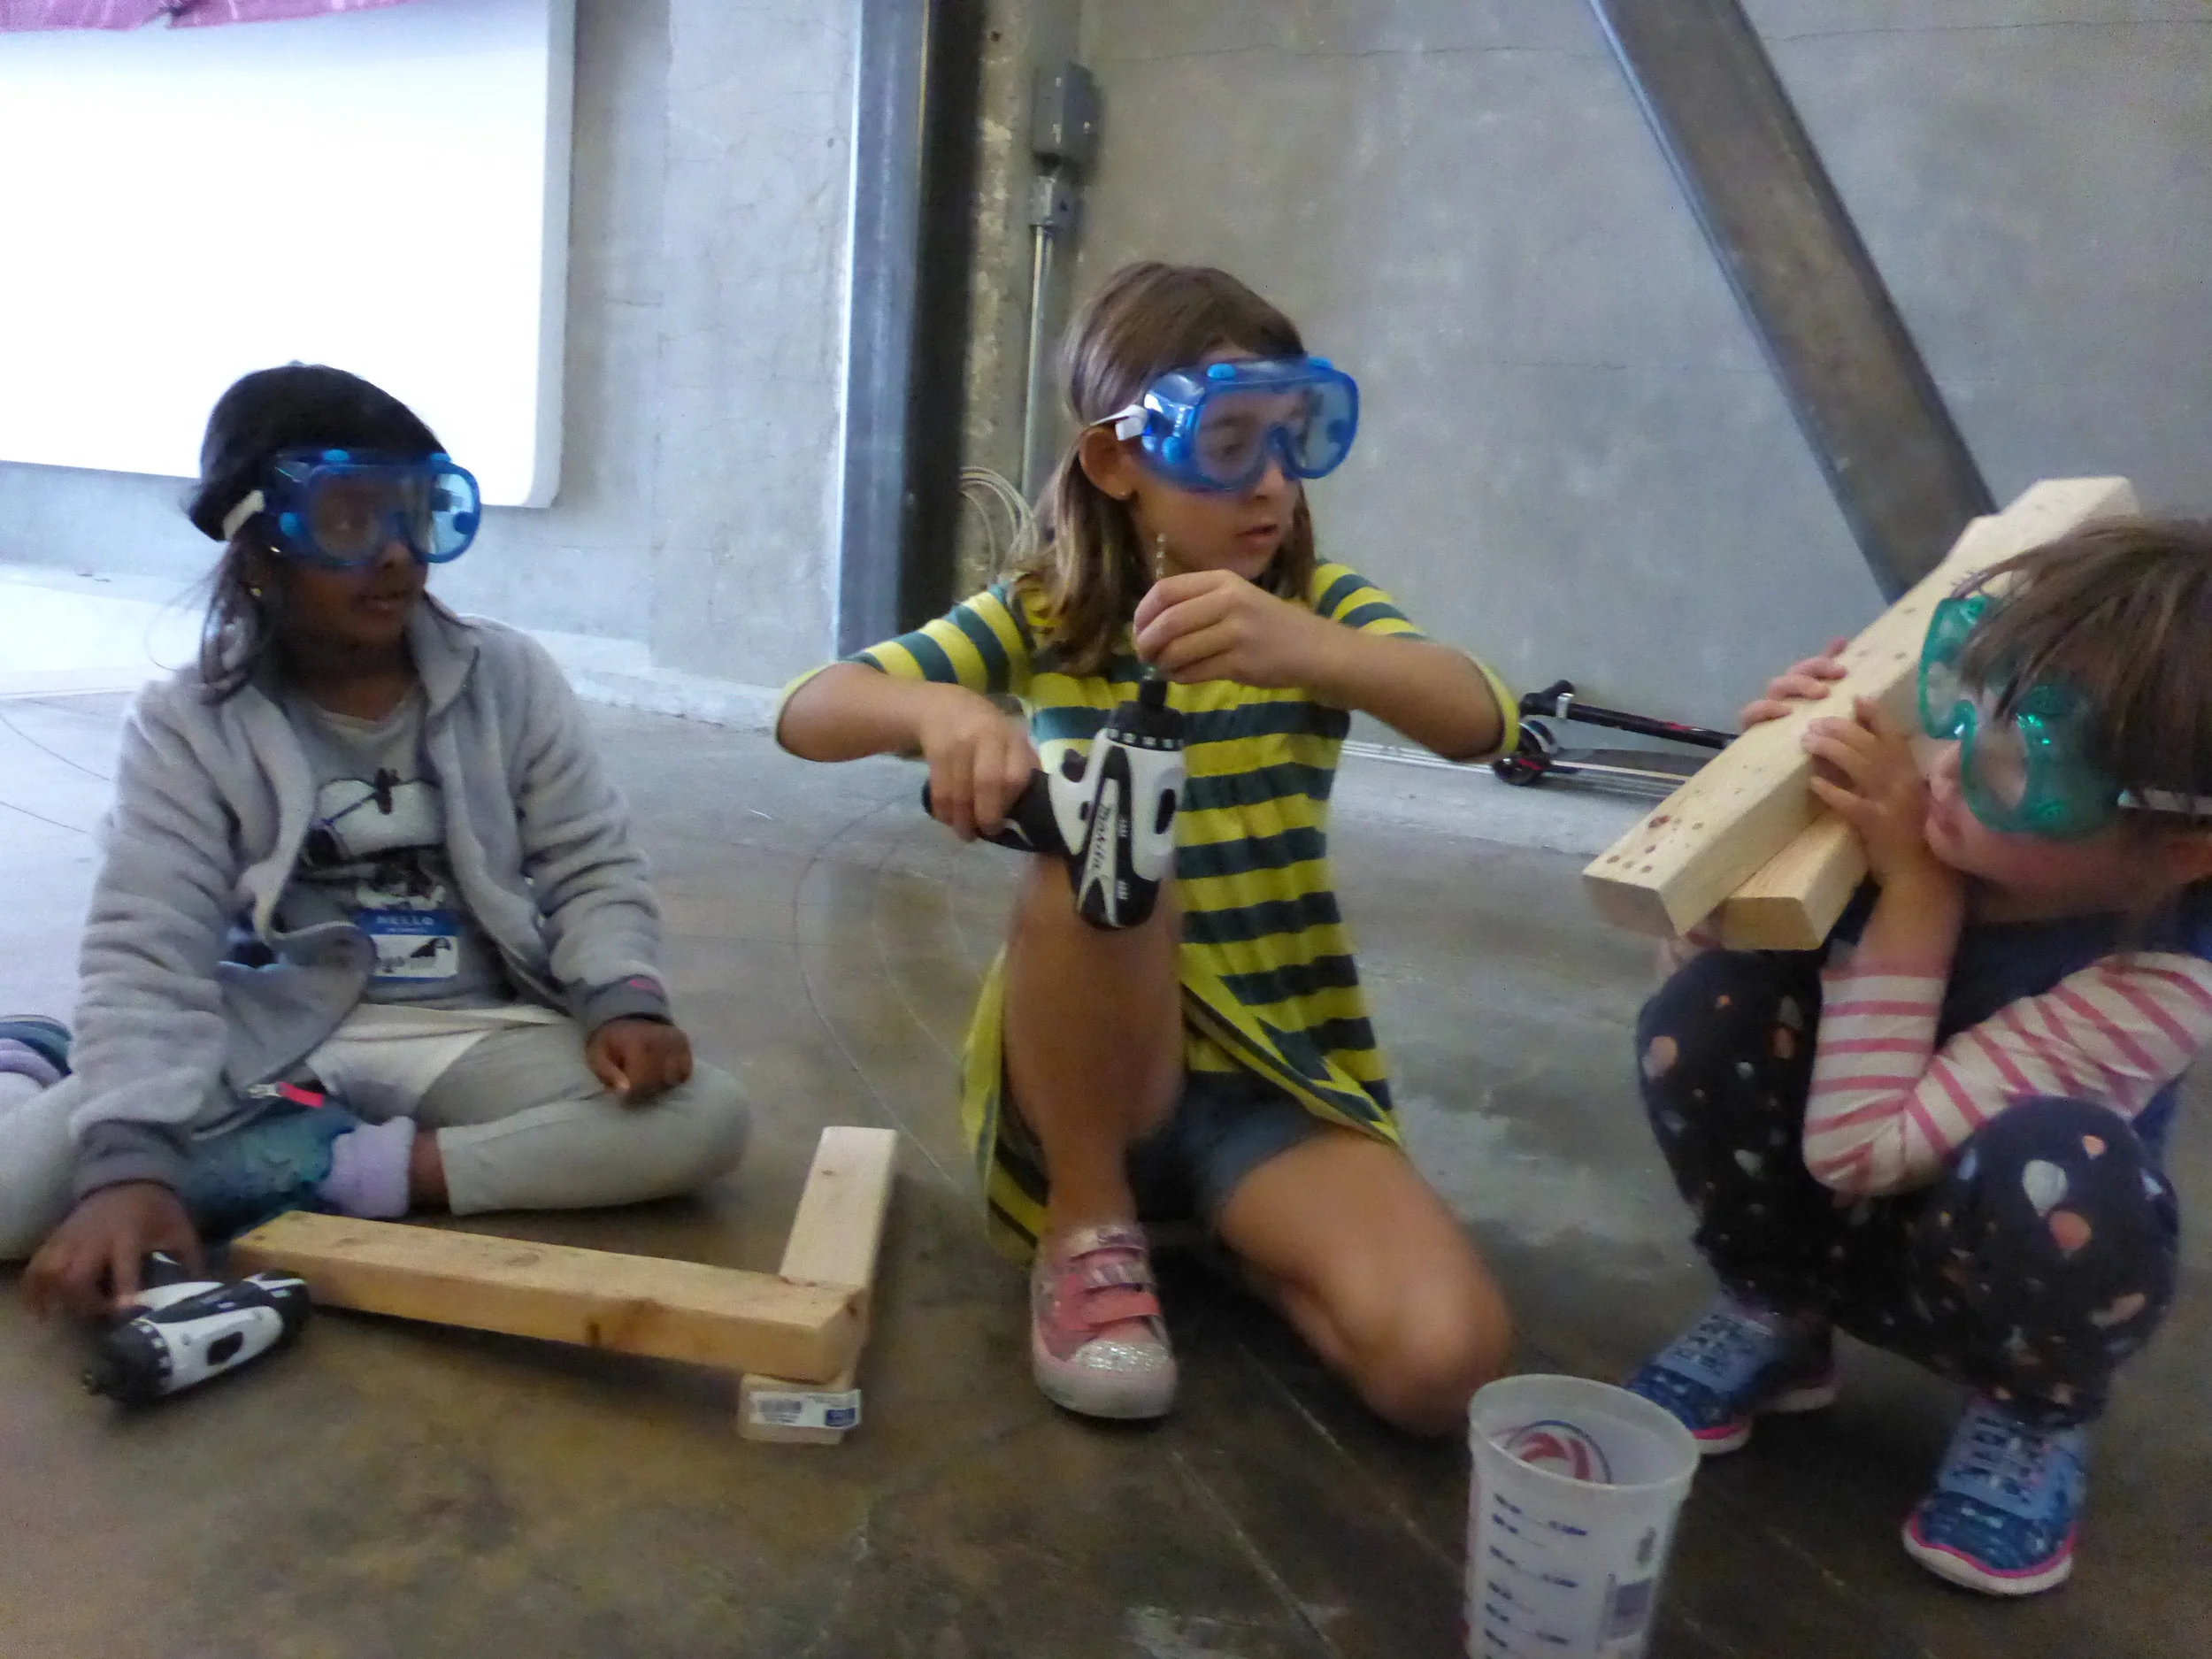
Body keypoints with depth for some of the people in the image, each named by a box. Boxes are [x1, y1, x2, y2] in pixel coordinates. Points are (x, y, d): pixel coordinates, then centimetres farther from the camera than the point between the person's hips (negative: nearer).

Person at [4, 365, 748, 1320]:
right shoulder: (187, 725, -3)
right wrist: (128, 1162, -28)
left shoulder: (511, 680, 1)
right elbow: (144, 954, -12)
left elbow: (591, 873, 3)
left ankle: (349, 1173, -19)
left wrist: (623, 1001, -19)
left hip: (475, 1035, 2)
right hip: (269, 1044, -2)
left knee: (703, 1121, -25)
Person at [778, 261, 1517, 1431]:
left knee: (1441, 1357, -26)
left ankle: (1219, 1217, 6)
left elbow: (1478, 721, -23)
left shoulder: (1318, 605, -2)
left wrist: (1304, 649, -44)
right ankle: (1090, 1227, -12)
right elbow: (810, 712, -14)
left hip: (1277, 1079, 1)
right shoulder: (1042, 617, -2)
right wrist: (937, 709, -37)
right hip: (1085, 1076, 0)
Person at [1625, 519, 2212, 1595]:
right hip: (1832, 1225, 3)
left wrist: (1915, 890, -35)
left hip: (1983, 1268, -2)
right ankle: (1773, 1321, 4)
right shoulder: (1937, 818, -22)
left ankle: (2036, 1417, 2)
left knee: (2053, 1162, -37)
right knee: (1709, 1011, -25)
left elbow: (1855, 1146, -36)